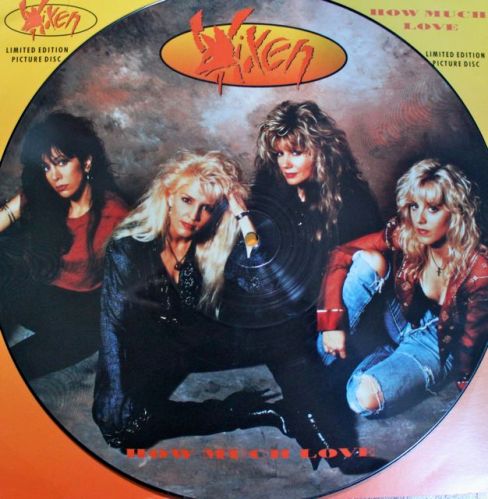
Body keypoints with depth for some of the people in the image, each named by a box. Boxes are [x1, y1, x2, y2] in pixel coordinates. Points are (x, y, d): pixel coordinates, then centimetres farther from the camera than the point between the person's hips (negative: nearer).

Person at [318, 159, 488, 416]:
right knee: (368, 259, -24)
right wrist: (332, 322, -26)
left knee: (365, 397, -33)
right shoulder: (403, 235, -17)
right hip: (402, 322, 5)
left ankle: (387, 355, 2)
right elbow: (341, 255, -18)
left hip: (437, 346, -4)